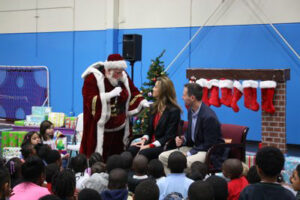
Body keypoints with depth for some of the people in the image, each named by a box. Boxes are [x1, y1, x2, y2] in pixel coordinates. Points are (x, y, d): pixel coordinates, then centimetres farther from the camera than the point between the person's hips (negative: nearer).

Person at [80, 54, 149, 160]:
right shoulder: (93, 78, -12)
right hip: (100, 130, -5)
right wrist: (110, 94, -27)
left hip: (119, 128, 5)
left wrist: (142, 101, -5)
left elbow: (133, 93, 14)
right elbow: (90, 101, -20)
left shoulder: (123, 77, 5)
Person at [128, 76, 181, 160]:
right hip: (152, 142, 6)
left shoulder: (174, 111, -9)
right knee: (132, 149, -22)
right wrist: (144, 139, -5)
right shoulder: (154, 107, 14)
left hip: (165, 146, -6)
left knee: (144, 153, -32)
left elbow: (169, 136, -13)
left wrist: (150, 146, -18)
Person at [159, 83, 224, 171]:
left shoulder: (209, 117, -23)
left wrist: (189, 154, -17)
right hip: (194, 147, 9)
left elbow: (209, 145, -19)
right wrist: (183, 139, -2)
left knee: (187, 162, -38)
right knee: (162, 157, -2)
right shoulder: (191, 111, 5)